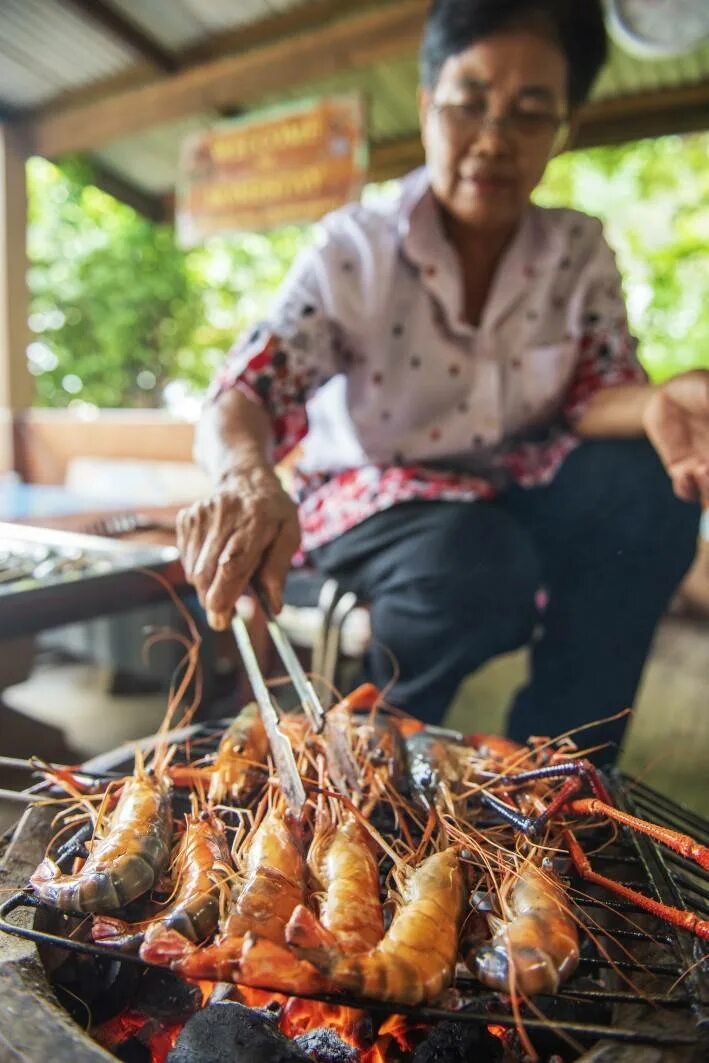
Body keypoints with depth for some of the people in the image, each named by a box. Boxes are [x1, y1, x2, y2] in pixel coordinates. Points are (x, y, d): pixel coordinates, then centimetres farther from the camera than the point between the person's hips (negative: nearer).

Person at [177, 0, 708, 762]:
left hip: (515, 499, 4)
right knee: (478, 563, -35)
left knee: (646, 487, -24)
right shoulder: (353, 249, -13)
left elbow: (598, 390, -10)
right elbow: (246, 392, -24)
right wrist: (246, 473, -49)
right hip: (373, 497, -3)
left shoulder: (581, 252, -1)